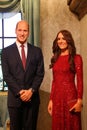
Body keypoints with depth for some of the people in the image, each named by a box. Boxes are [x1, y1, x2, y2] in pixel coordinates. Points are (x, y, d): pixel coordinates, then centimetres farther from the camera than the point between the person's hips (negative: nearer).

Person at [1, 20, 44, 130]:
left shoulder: (37, 51, 7)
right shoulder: (6, 51, 3)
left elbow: (40, 74, 2)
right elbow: (6, 75, -3)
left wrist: (31, 90, -11)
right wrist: (19, 92, -12)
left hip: (32, 97, 1)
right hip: (14, 97, -1)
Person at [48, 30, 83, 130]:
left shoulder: (76, 58, -4)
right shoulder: (55, 58, 11)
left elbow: (80, 81, -7)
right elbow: (54, 81, 10)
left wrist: (79, 100, -14)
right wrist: (51, 100, 7)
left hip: (70, 95, -5)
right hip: (57, 96, 5)